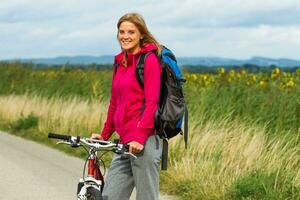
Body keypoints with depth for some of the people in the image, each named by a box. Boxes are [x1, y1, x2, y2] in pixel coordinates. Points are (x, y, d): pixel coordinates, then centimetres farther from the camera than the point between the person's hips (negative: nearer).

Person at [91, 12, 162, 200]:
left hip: (144, 141, -8)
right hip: (125, 142, 8)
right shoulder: (120, 62, 16)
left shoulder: (149, 59, -7)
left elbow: (151, 103, -14)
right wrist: (104, 135, 22)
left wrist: (140, 137, -20)